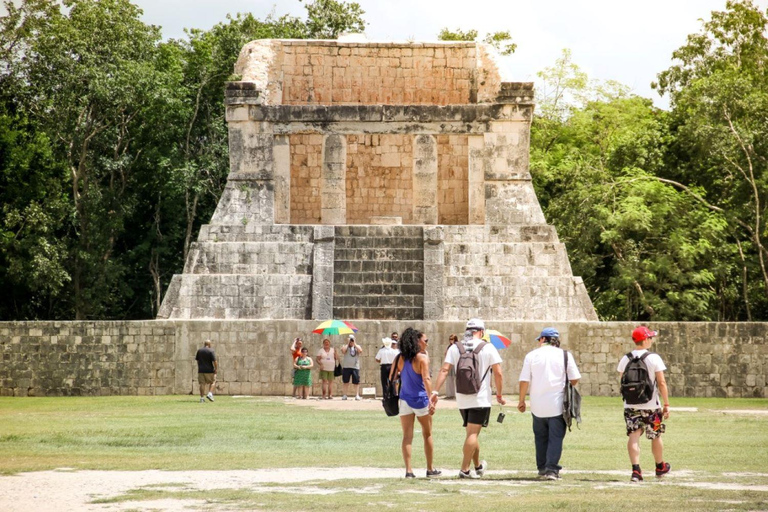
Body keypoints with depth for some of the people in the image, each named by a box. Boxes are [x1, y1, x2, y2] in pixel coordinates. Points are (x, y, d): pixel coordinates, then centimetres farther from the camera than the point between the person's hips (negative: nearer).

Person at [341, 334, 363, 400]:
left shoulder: (357, 346, 12)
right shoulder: (345, 346, 8)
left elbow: (360, 351, -9)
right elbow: (343, 351, -15)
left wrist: (355, 344, -5)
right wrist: (347, 344, -6)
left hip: (355, 367, 0)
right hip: (346, 367, 0)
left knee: (356, 382, -3)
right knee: (346, 382, 3)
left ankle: (357, 395, -1)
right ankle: (345, 395, 8)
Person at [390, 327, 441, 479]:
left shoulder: (400, 358, 5)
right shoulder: (422, 357, -10)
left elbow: (391, 377, 8)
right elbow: (426, 379, -20)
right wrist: (431, 400, -24)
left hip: (404, 400, 4)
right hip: (420, 399, -4)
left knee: (407, 436, 3)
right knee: (427, 435, 11)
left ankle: (409, 470, -4)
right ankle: (430, 469, 18)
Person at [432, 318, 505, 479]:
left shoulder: (455, 348, 3)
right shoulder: (488, 348, -4)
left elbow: (444, 370, -5)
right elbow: (498, 373, -6)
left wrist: (435, 391, -6)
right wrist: (499, 395, 4)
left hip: (461, 399, 4)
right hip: (480, 399, -4)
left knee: (472, 433, 18)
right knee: (473, 434, -5)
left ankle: (478, 466, 31)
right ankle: (465, 469, -10)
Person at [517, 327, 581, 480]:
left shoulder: (531, 355, 1)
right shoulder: (565, 355, -1)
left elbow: (524, 380, -1)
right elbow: (574, 379, -1)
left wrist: (521, 400, 9)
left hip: (537, 406, 2)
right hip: (557, 405, -2)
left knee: (540, 438, 15)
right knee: (556, 437, 1)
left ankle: (542, 468, 20)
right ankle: (551, 469, -9)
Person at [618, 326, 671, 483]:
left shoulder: (625, 359, 3)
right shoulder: (654, 358, -9)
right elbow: (661, 383, -11)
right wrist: (666, 404, -5)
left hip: (630, 405, 2)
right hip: (651, 405, -2)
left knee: (633, 437, -1)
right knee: (656, 436, 16)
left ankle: (635, 470, -14)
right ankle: (660, 467, 32)